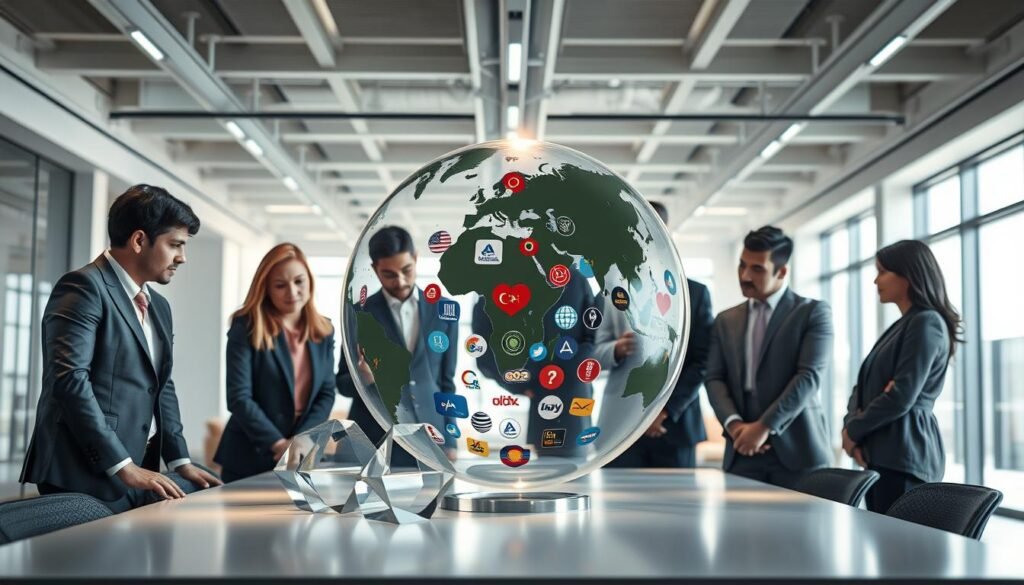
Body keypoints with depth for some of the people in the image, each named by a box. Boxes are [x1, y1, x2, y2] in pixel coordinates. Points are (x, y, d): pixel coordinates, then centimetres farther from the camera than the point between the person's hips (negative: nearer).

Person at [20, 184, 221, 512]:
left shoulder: (159, 307, 18)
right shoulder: (84, 287, -10)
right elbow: (69, 378, -21)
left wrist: (179, 460, 9)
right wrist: (123, 465, -22)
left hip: (140, 469, 9)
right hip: (89, 477, -8)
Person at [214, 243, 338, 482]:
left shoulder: (323, 332, 5)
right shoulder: (246, 328, -7)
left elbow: (326, 393, 3)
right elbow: (239, 398, -13)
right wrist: (279, 444, -20)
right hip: (249, 459, -3)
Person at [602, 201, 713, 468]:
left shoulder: (695, 293, 6)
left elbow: (702, 361, 0)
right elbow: (598, 352, 9)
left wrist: (667, 410, -10)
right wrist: (617, 349, -15)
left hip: (674, 422, -1)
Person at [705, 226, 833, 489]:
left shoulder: (813, 312, 2)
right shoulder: (726, 320, 15)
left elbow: (809, 376, -10)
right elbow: (714, 379, 7)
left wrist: (764, 427, -16)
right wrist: (734, 424, -11)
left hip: (795, 448, -3)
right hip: (742, 450, 3)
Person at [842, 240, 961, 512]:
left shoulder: (926, 323, -10)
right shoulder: (901, 327, 20)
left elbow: (901, 397, -18)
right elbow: (865, 386, 17)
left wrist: (854, 431, -6)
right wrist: (850, 424, -2)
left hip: (904, 455, -9)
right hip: (881, 453, 9)